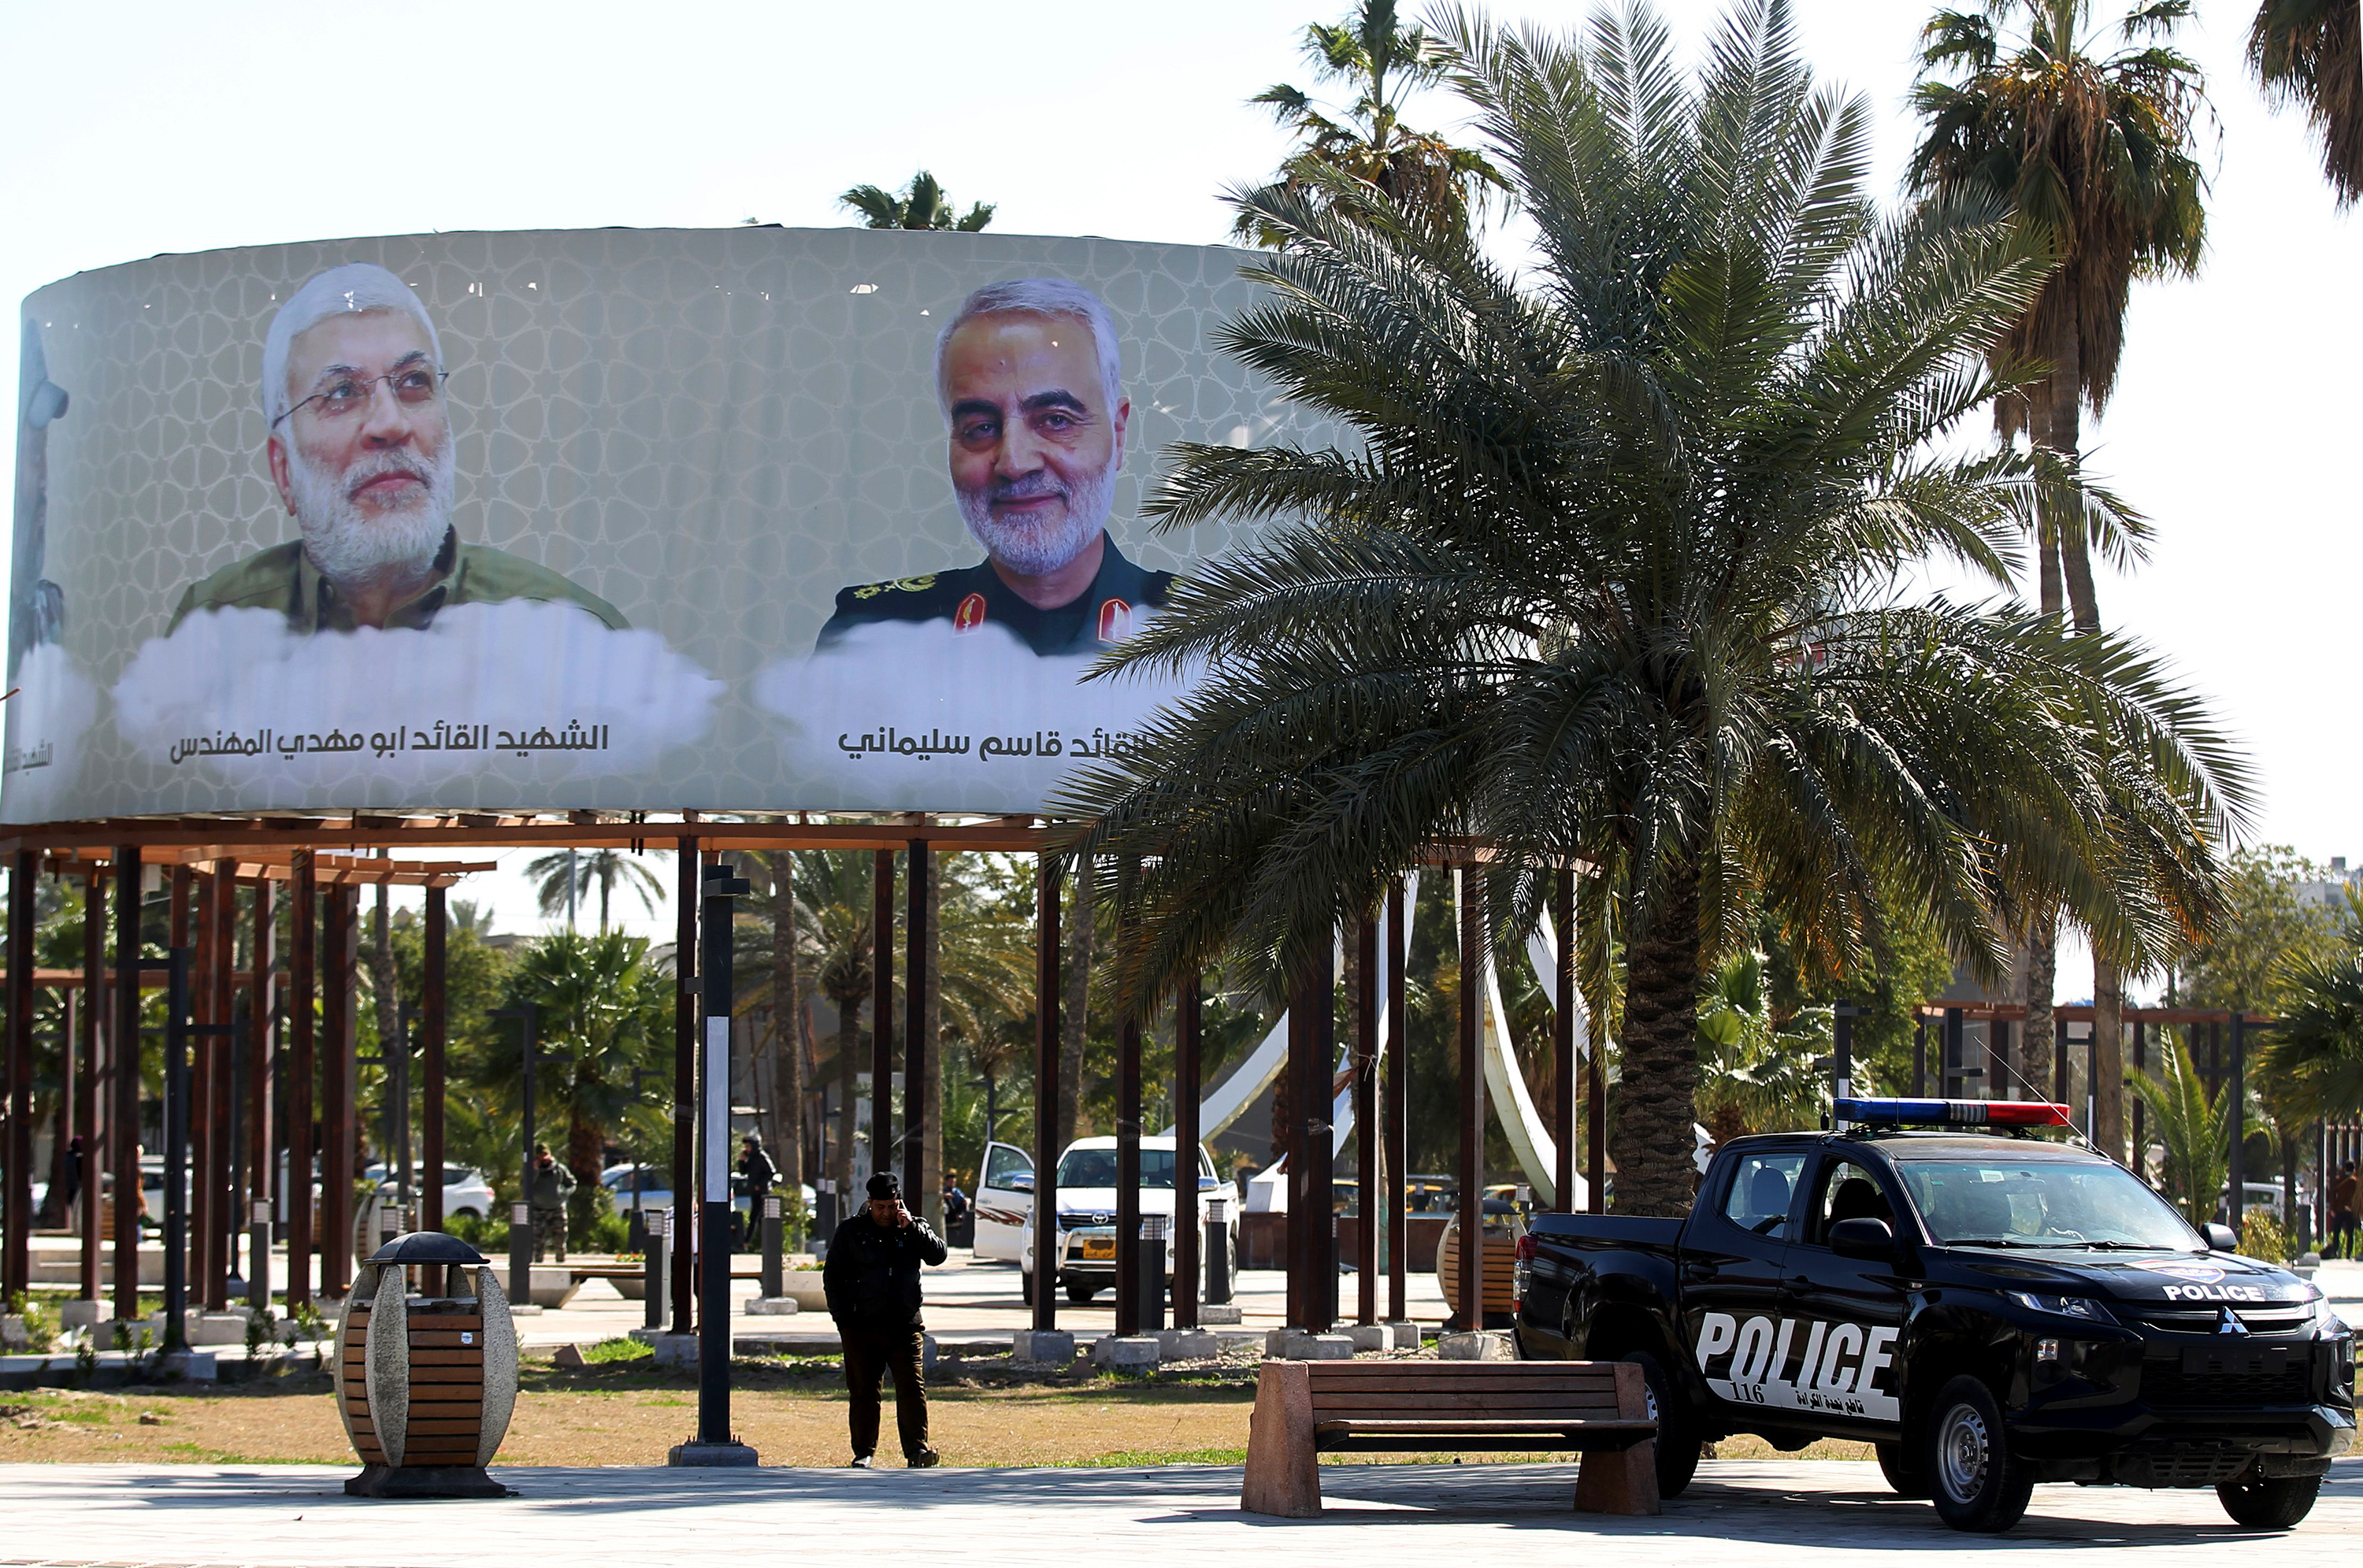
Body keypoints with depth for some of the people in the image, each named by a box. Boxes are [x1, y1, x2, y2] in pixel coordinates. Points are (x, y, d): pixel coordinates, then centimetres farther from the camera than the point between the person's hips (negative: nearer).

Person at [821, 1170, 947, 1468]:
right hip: (862, 1328, 0)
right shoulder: (850, 1231, 6)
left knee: (912, 1388, -9)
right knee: (863, 1393, 5)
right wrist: (843, 1320, 0)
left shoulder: (913, 1228, 10)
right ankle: (863, 1452, 14)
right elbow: (832, 1276, 8)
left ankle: (916, 1449, -11)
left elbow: (939, 1254, -5)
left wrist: (911, 1228, -13)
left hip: (905, 1327, 0)